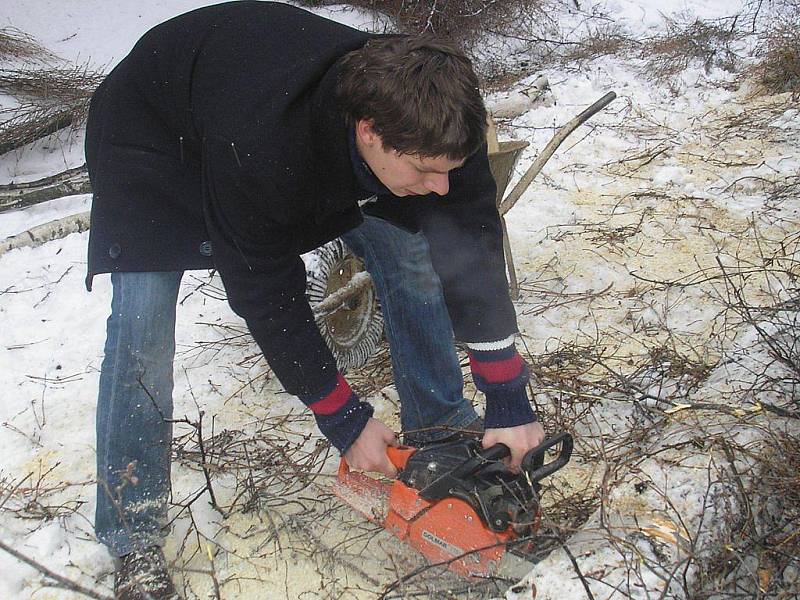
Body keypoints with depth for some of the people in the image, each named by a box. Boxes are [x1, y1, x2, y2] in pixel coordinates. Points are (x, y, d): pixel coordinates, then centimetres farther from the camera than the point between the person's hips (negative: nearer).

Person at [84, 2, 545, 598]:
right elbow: (266, 298, -31)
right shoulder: (257, 153, -44)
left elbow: (472, 251, -22)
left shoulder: (429, 121, -30)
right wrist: (345, 421, -22)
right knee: (142, 334, -17)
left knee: (412, 253, -7)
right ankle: (134, 538, 1)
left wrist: (510, 404, -20)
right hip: (157, 131, -4)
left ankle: (441, 425, 13)